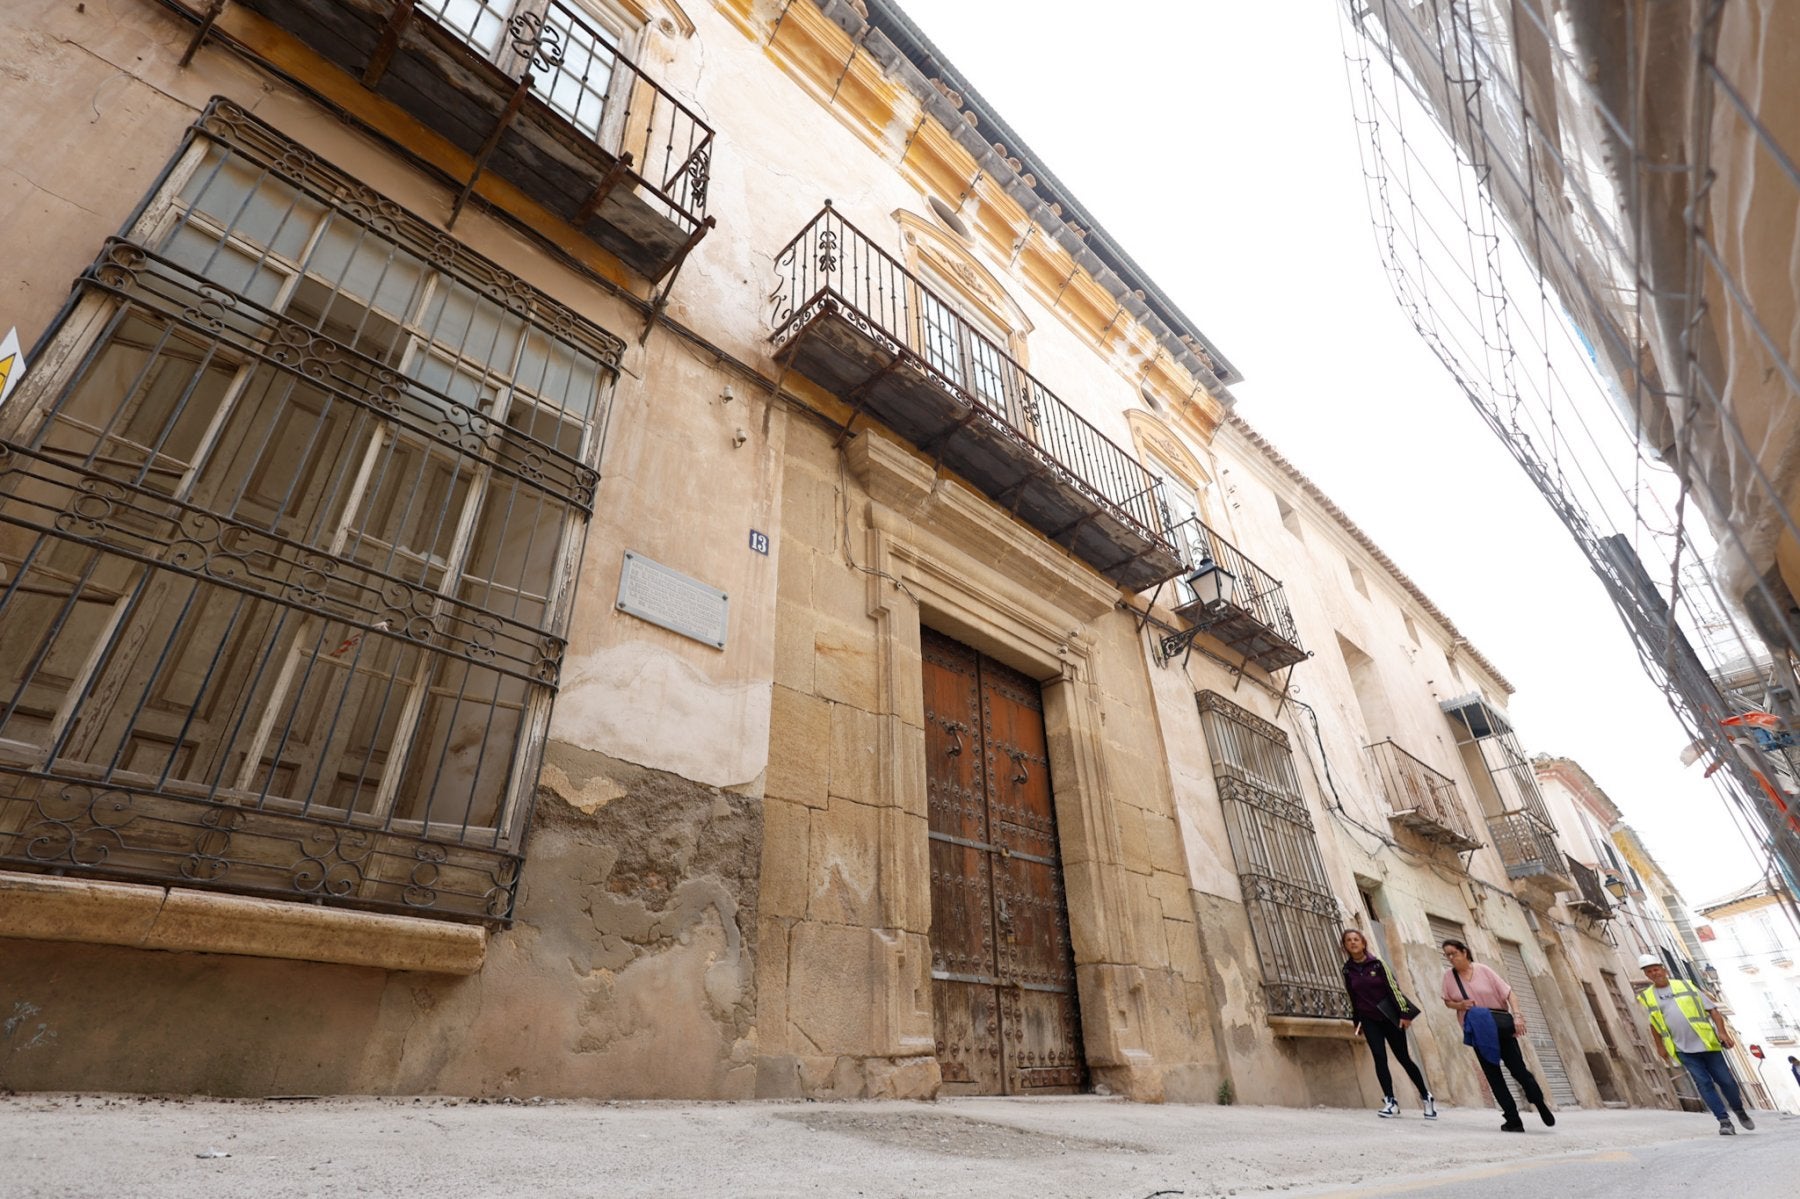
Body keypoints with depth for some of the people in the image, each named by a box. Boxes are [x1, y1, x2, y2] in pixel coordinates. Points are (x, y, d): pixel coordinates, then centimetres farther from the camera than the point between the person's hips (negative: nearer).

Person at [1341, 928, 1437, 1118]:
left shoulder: (1377, 964, -6)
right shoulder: (1348, 970, 0)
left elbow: (1393, 988, -7)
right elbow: (1352, 998, 6)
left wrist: (1404, 1013, -13)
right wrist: (1357, 1022, 9)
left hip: (1389, 1016, -2)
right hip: (1369, 1020, 2)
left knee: (1403, 1058, 4)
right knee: (1379, 1058, -8)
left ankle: (1426, 1096, 23)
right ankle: (1390, 1102, -4)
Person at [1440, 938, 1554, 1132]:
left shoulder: (1482, 970, -7)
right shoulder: (1449, 976, -1)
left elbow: (1507, 992, -6)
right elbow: (1447, 1001, 9)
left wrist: (1517, 1015, -17)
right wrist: (1460, 1005, -11)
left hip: (1500, 1024, -2)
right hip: (1477, 1030, 2)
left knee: (1518, 1068, 2)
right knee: (1493, 1075, 2)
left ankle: (1541, 1104, 26)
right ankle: (1514, 1120, 10)